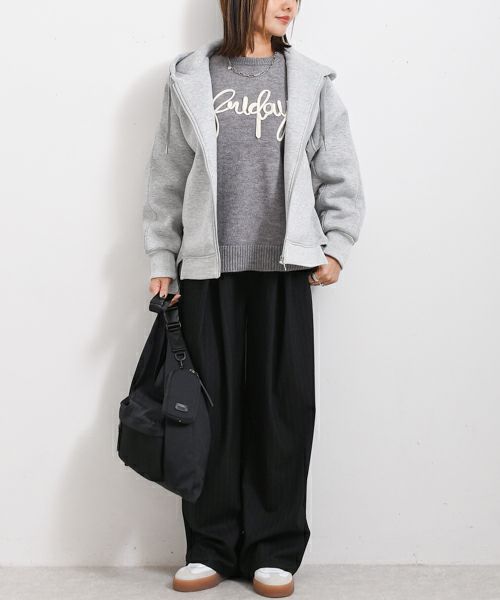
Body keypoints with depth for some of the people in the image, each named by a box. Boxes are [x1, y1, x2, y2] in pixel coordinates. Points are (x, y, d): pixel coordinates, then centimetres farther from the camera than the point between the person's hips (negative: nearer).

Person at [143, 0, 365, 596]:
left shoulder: (310, 81, 10)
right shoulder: (189, 78, 8)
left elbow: (340, 174, 11)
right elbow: (166, 178, 9)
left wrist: (336, 247, 2)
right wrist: (161, 261, 6)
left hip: (284, 268, 0)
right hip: (207, 269, 0)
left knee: (284, 406, 0)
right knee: (212, 405, 3)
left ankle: (274, 551, 13)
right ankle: (211, 547, 16)